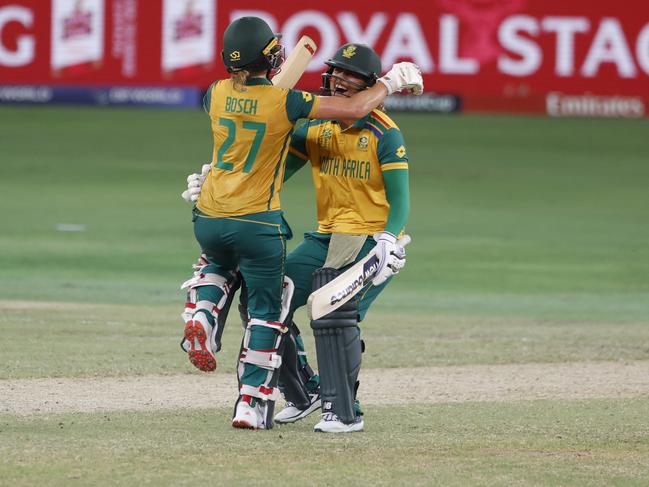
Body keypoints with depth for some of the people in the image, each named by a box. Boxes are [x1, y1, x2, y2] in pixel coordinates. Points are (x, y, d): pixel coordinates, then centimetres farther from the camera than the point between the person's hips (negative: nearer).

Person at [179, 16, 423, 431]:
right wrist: (390, 82, 3)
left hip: (208, 220, 5)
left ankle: (202, 315, 9)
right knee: (266, 310, 9)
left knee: (220, 261, 37)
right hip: (257, 223, -5)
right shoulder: (284, 102, -14)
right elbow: (354, 108, -13)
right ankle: (253, 404, 6)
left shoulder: (217, 94, -1)